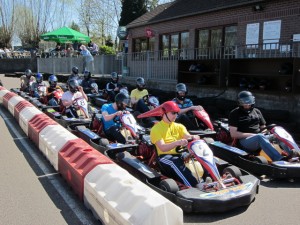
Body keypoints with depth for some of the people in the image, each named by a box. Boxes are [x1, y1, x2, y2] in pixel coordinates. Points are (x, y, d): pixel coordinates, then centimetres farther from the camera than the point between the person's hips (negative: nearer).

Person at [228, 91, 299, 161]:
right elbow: (233, 134, -8)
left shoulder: (257, 112, 18)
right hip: (244, 140, -6)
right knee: (260, 137, -36)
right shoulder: (234, 114, 1)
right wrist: (252, 134, -12)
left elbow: (263, 127, 23)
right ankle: (280, 160, -52)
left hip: (260, 137, 6)